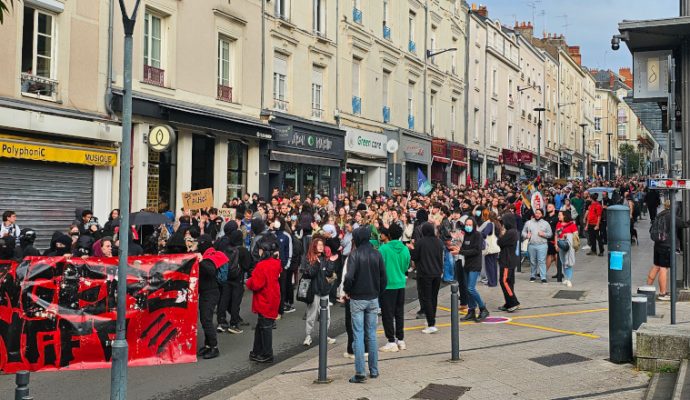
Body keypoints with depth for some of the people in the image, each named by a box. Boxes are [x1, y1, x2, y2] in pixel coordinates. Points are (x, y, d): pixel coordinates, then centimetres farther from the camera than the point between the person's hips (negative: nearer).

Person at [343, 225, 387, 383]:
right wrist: (378, 292, 13)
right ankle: (374, 370, 16)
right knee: (372, 335, 12)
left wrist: (347, 291, -3)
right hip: (373, 299, 4)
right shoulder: (377, 254, 1)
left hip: (357, 299, -4)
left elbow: (349, 277, -21)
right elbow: (384, 278, 1)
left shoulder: (355, 254, -12)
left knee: (358, 335, -1)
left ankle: (360, 373, -3)